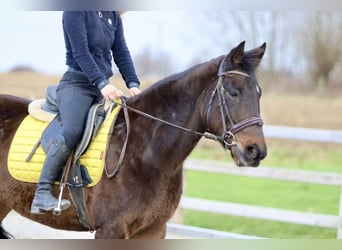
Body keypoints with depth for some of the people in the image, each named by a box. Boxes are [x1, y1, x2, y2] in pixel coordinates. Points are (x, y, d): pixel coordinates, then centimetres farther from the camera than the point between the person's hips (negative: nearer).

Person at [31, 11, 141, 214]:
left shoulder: (113, 15, 13)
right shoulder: (75, 10, -8)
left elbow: (121, 53, 12)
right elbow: (81, 52, -16)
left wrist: (133, 84, -3)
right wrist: (102, 83, -25)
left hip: (104, 87, 8)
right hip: (76, 84, -8)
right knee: (72, 132, -30)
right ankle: (42, 195, -28)